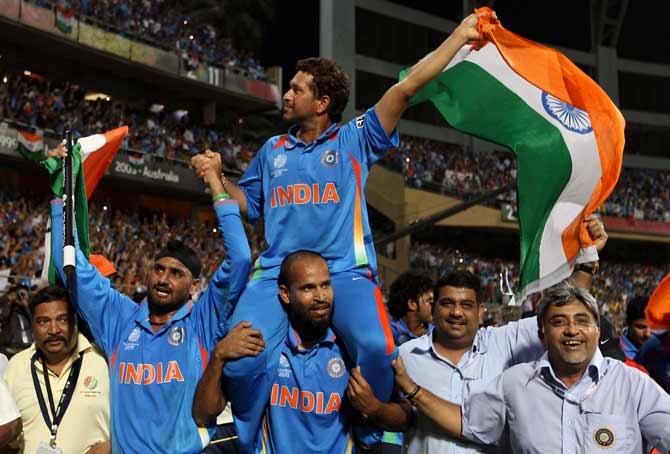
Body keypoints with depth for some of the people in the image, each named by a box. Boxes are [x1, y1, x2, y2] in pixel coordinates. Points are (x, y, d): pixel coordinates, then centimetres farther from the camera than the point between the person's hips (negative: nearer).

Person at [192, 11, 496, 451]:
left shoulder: (354, 139, 7)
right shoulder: (273, 150, 20)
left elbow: (407, 87, 3)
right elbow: (249, 202, 29)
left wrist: (461, 34, 1)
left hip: (345, 271, -3)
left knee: (376, 349, -29)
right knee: (241, 359, -19)